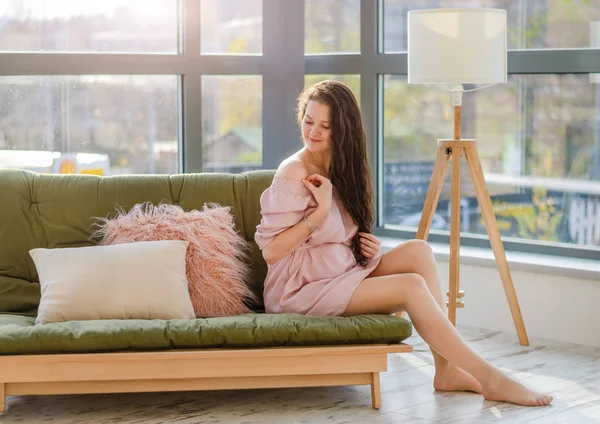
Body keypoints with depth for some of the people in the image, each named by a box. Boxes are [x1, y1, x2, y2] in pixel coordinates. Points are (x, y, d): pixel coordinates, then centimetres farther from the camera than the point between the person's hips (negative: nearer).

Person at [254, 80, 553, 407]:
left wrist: (369, 248, 0)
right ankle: (487, 379, -19)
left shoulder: (340, 169, 10)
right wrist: (320, 211, -23)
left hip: (344, 274, 8)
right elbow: (271, 251, -19)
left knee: (417, 251, -13)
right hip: (301, 290, -8)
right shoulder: (293, 174, -14)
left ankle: (446, 368, -19)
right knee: (411, 286, -23)